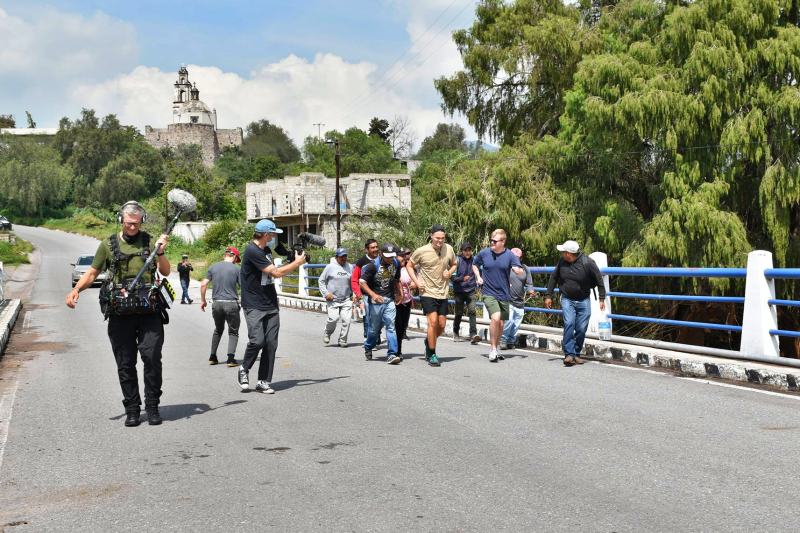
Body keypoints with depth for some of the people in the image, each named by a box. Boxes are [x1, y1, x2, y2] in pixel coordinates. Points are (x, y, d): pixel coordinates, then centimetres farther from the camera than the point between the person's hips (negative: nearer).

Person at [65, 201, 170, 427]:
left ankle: (152, 407, 1)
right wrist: (76, 290, -1)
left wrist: (160, 252, -11)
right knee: (125, 364, 4)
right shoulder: (109, 245, 10)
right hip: (120, 313, 1)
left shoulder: (149, 242, 9)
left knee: (152, 356, -11)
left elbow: (165, 272, 6)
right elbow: (93, 272, 15)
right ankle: (132, 409, 14)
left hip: (148, 310, -1)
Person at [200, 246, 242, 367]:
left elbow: (203, 284, 4)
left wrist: (202, 300, 14)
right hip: (231, 303, -4)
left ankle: (212, 357, 20)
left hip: (216, 303, 4)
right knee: (233, 332, 7)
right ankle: (231, 358, -5)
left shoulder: (213, 267, 6)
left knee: (218, 330, 21)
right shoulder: (236, 269, -4)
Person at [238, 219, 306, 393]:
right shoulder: (252, 251, -14)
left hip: (271, 305, 8)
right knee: (257, 341, -16)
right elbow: (275, 273, -16)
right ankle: (244, 369, 10)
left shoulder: (266, 250, 15)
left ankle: (264, 382, 7)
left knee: (271, 344, 1)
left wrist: (293, 262, 14)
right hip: (254, 306, -8)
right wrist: (297, 263, -4)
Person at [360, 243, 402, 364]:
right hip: (376, 300, -3)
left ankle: (391, 354, -10)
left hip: (390, 300, 3)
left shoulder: (396, 264, 3)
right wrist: (373, 294, -25)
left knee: (391, 326, -9)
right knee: (374, 328, 8)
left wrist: (397, 294, 17)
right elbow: (362, 282, -13)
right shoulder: (373, 265, -13)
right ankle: (368, 348, 35)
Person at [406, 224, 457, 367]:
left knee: (441, 325, 7)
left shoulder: (449, 249, 1)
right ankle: (432, 355, -1)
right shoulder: (421, 251, -9)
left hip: (443, 293, 4)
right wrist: (416, 282, -6)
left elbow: (454, 264, 19)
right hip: (427, 292, -4)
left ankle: (428, 342, 38)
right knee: (433, 322, -14)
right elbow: (409, 265, 4)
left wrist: (449, 272, -2)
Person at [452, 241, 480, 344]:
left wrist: (477, 283, 12)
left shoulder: (474, 260, 2)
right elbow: (453, 277, -9)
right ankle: (455, 333, 31)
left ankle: (473, 335, -17)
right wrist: (462, 278, -24)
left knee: (472, 311, -13)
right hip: (459, 290, -1)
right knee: (459, 313, 9)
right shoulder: (457, 260, -6)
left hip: (471, 290, 1)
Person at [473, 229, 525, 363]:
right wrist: (478, 277, 4)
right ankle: (493, 350, -11)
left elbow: (520, 272, -8)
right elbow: (475, 264, 18)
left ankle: (495, 350, 31)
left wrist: (517, 270, -31)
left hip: (504, 294, 2)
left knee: (500, 324, 11)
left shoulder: (510, 255, -4)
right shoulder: (484, 253, -2)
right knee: (495, 318, -23)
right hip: (489, 293, -2)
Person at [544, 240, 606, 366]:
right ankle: (569, 354, -18)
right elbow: (553, 278, 9)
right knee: (569, 324, -17)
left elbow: (599, 280, -6)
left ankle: (576, 354, 17)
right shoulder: (562, 262, -4)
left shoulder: (588, 262, -14)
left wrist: (602, 299, -7)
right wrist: (549, 296, 9)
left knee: (581, 329, 1)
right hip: (567, 299, 1)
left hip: (583, 301, -1)